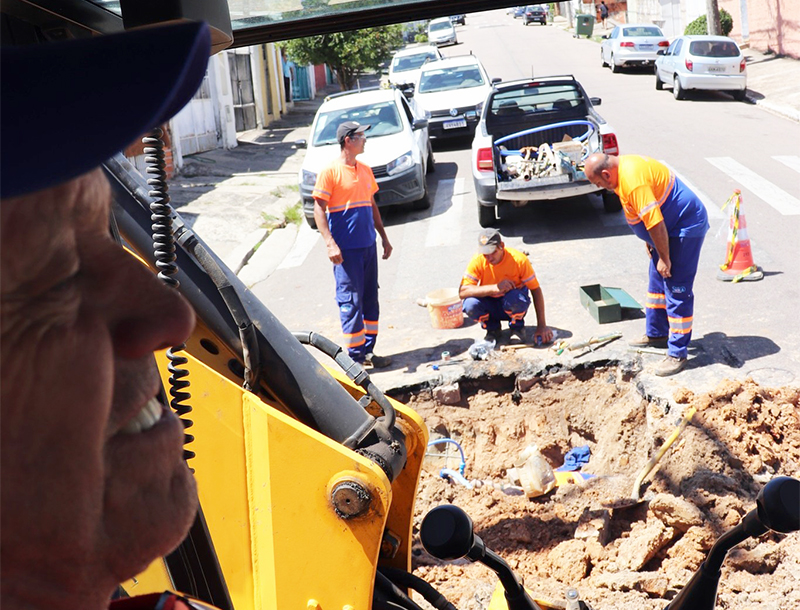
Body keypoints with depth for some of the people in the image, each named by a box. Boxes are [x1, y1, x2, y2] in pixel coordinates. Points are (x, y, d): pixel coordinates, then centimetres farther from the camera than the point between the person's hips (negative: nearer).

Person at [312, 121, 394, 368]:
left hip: (368, 246, 7)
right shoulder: (330, 171, -9)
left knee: (370, 300, 11)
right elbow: (319, 209, -12)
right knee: (351, 301, -4)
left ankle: (368, 351, 21)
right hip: (346, 249, -7)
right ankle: (355, 357, 2)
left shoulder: (365, 170, 13)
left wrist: (384, 237, 20)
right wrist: (330, 244, -21)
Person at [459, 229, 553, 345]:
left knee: (514, 297, -36)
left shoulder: (519, 260, -22)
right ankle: (492, 329, 2)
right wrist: (495, 288, -37)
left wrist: (541, 326, -23)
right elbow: (462, 291, -27)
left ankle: (517, 327, -2)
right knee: (470, 304, -30)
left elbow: (536, 290, -18)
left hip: (513, 306, -1)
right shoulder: (478, 261, -19)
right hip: (490, 304, 2)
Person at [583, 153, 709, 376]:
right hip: (670, 227, 11)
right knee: (657, 282, 20)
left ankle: (677, 354, -5)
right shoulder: (623, 166, 4)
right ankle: (656, 335, 35)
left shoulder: (633, 180, -29)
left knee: (677, 291, -10)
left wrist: (664, 259, -21)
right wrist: (649, 243, 19)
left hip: (685, 227, -11)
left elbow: (655, 223, -29)